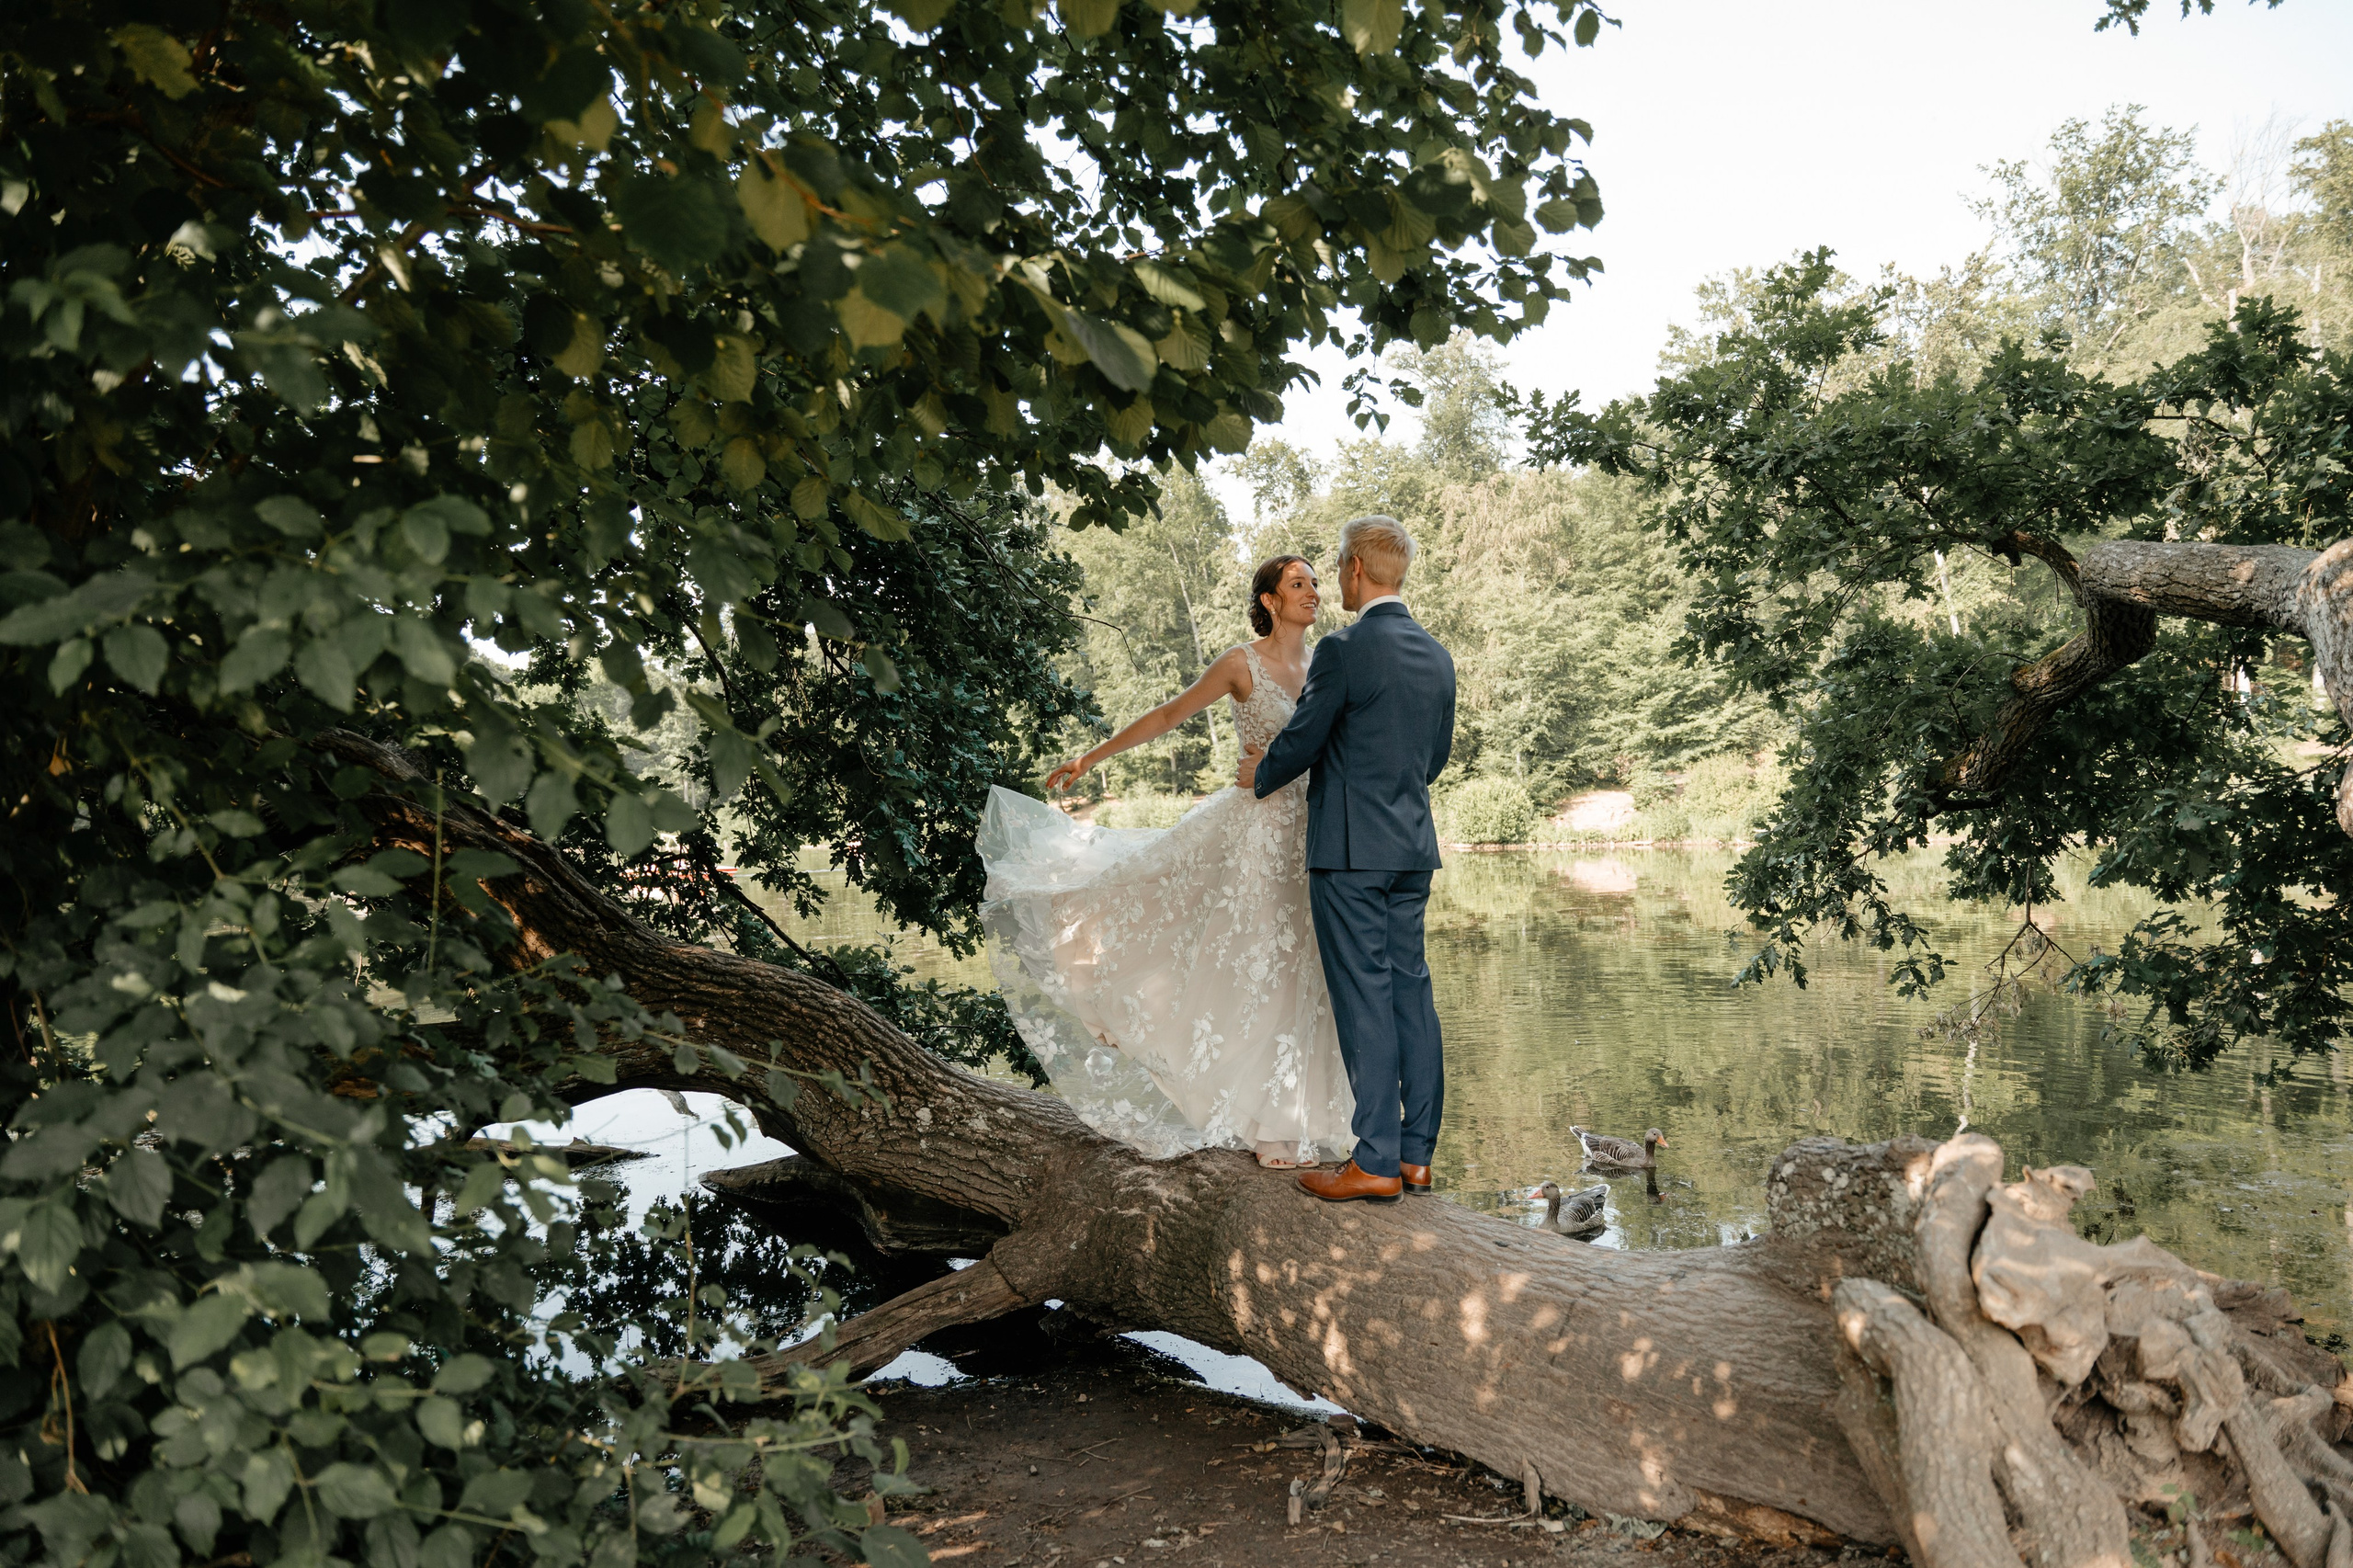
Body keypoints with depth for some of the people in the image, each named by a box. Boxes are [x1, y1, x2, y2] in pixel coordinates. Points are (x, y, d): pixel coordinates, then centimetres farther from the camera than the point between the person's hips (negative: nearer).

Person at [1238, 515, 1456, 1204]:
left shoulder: (1344, 649, -13)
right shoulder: (1437, 656, 10)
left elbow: (1300, 742, -8)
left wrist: (1260, 776, 12)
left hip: (1350, 848, -7)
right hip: (1413, 845, 7)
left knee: (1365, 999, -5)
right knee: (1410, 992, 9)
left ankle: (1377, 1161, -2)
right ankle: (1416, 1153, 14)